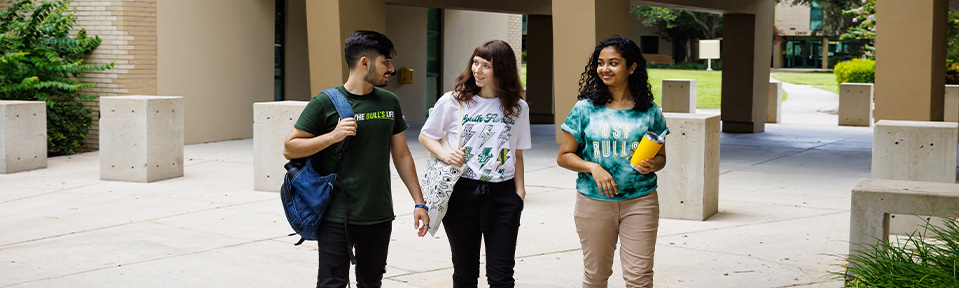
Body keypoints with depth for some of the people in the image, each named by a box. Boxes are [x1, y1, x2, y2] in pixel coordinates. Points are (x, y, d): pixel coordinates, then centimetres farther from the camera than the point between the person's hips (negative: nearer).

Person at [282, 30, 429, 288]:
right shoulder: (326, 103, -7)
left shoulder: (390, 102, 9)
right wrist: (333, 136, -18)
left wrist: (419, 202, 11)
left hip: (379, 217, 5)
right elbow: (289, 148, -6)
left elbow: (401, 155, 15)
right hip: (337, 217, -5)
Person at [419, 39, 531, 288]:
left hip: (503, 195, 1)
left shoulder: (518, 108, 5)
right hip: (462, 192, -1)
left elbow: (517, 154, 13)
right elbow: (425, 136, 9)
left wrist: (519, 190, 4)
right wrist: (445, 155, -9)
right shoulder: (453, 102, -1)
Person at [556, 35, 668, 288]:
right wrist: (593, 167, -13)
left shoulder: (650, 112, 4)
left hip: (640, 202, 0)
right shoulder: (585, 109, 2)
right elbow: (564, 156, 4)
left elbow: (661, 157, 13)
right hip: (594, 201, 0)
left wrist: (653, 165, -11)